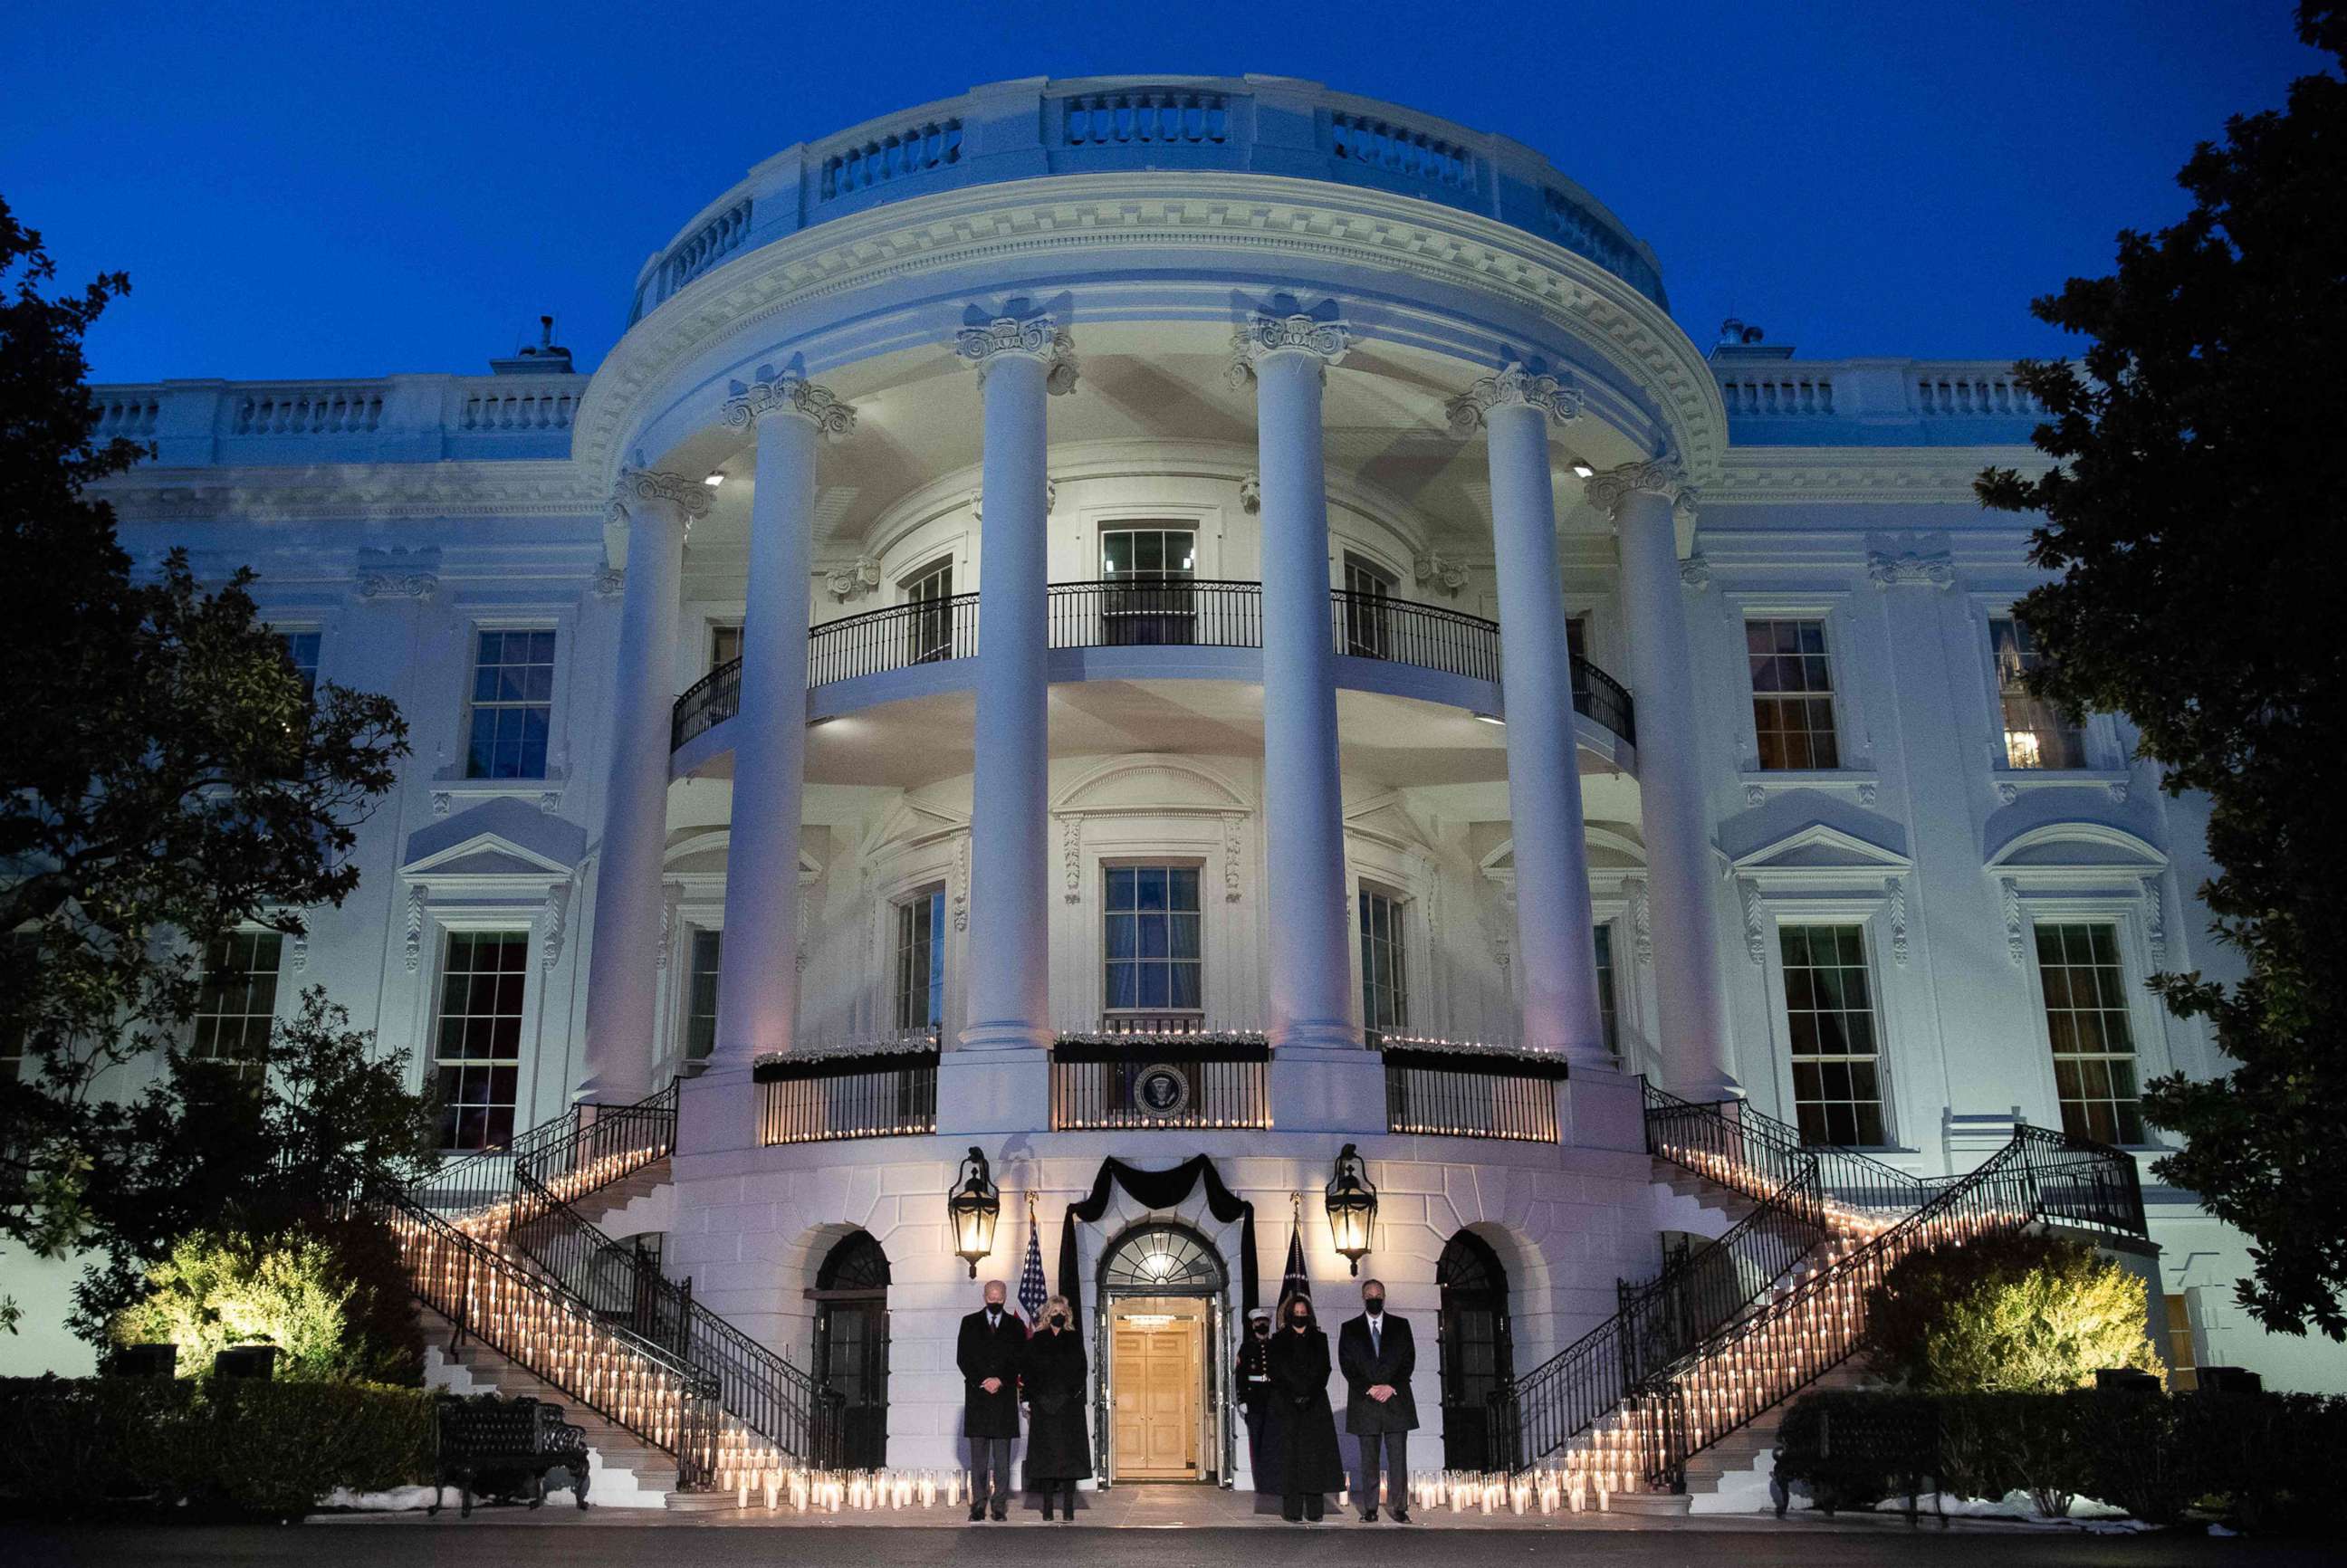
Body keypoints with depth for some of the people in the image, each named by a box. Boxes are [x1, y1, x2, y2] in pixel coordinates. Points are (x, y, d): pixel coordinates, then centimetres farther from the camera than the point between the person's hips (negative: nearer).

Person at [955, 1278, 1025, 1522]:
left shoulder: (1015, 1326, 10)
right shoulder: (970, 1323, 10)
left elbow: (1020, 1360, 5)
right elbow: (962, 1358, 3)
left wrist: (1000, 1381, -8)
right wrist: (982, 1382, -7)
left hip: (1005, 1397, 0)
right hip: (977, 1396, 0)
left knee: (1002, 1458, -1)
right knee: (978, 1456, 0)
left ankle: (1000, 1506, 2)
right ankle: (978, 1505, 3)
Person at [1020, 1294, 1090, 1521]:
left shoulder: (1074, 1339, 9)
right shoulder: (1037, 1340, 7)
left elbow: (1080, 1369, 5)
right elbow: (1027, 1370, 3)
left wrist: (1073, 1392, -8)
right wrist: (1034, 1394, -8)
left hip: (1069, 1405, 0)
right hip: (1043, 1405, 0)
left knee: (1068, 1452, -4)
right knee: (1046, 1450, -2)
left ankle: (1069, 1506, -4)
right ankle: (1048, 1505, 3)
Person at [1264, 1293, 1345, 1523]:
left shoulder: (1319, 1339, 12)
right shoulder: (1278, 1341, 8)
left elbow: (1323, 1370, 3)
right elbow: (1278, 1372, 0)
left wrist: (1309, 1395, -10)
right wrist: (1294, 1396, -11)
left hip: (1315, 1404, 1)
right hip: (1287, 1405, -1)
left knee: (1315, 1454, -3)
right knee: (1291, 1454, -6)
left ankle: (1314, 1510, 0)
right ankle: (1292, 1510, -6)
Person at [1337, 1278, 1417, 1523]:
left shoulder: (1401, 1325, 10)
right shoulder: (1349, 1329, 9)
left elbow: (1408, 1360, 4)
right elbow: (1346, 1365, 2)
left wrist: (1391, 1387, -9)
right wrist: (1368, 1389, -10)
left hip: (1396, 1401, 0)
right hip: (1365, 1403, 0)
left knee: (1398, 1458, -2)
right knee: (1368, 1460, 3)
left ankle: (1399, 1507, 3)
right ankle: (1370, 1509, 8)